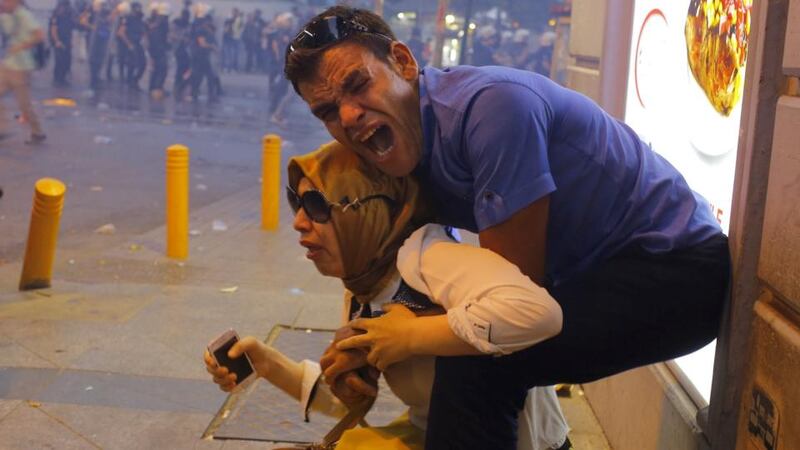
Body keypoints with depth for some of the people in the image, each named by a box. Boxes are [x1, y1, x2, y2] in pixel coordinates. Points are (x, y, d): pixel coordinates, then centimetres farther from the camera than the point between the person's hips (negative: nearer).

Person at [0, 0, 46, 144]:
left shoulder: (24, 15, -16)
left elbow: (40, 35, -26)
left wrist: (20, 47, -25)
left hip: (19, 68, -8)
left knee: (24, 104, 1)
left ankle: (38, 133, 16)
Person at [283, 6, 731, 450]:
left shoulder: (489, 107, -26)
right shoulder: (409, 148, 1)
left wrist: (412, 334, -10)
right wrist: (368, 347, -2)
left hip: (675, 265, -9)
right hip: (598, 270, 9)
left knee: (475, 361, -27)